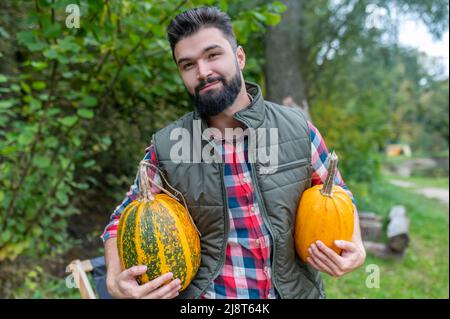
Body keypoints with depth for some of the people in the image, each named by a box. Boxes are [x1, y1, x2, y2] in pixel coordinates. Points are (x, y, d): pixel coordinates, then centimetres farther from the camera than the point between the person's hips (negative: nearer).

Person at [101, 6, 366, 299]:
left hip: (296, 291, 2)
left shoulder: (298, 129, -10)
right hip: (203, 295, 0)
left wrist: (355, 247, -14)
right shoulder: (165, 148, -11)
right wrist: (116, 281, -18)